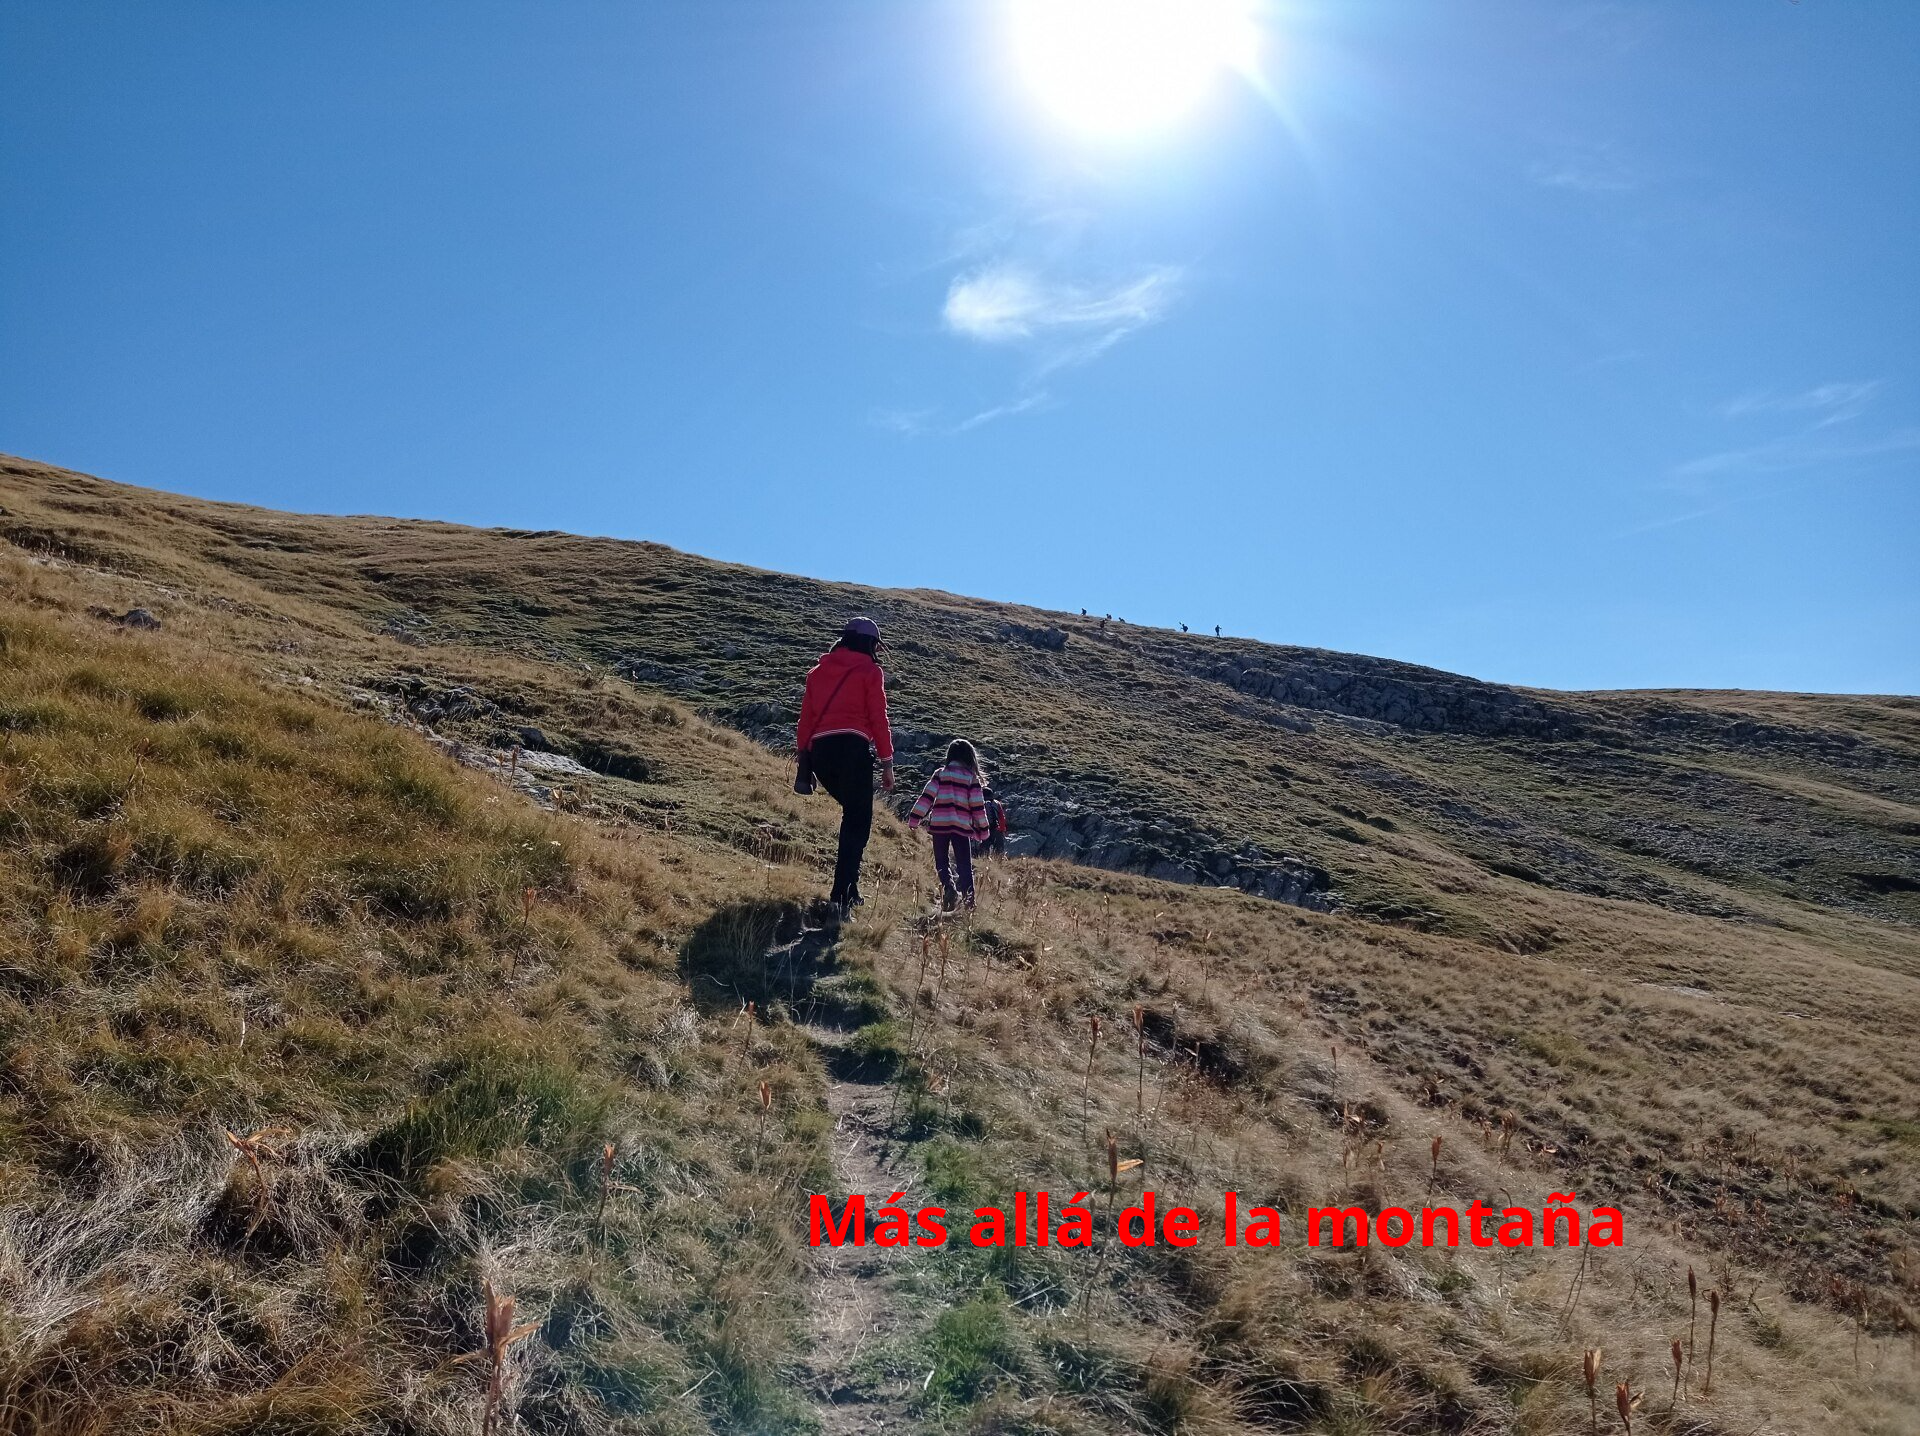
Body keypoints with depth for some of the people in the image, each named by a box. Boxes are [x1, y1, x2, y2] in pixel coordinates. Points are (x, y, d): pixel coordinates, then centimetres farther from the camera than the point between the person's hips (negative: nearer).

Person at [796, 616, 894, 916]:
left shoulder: (818, 670, 21)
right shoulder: (869, 671, 7)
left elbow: (806, 717, 16)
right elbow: (878, 719, 1)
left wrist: (803, 755, 18)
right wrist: (887, 762, 3)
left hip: (819, 749, 6)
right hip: (853, 748, -5)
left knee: (853, 811, 23)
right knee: (858, 823, -2)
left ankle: (850, 886, 18)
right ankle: (841, 896, -13)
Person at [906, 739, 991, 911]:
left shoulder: (941, 774, 6)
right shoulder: (972, 778, 6)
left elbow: (926, 797, -2)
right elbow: (978, 806, 4)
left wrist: (914, 818, -1)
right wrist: (983, 829, 11)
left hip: (940, 824, 0)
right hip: (962, 826, 0)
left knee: (942, 861, 10)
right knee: (964, 865, 6)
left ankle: (948, 885, -16)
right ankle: (968, 898, -5)